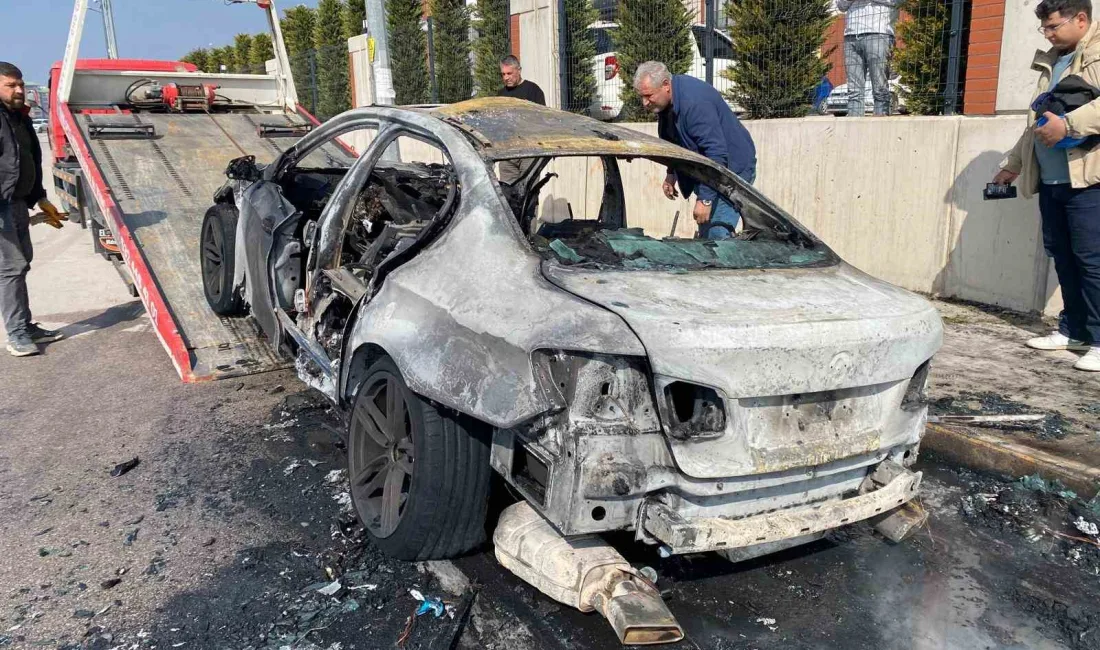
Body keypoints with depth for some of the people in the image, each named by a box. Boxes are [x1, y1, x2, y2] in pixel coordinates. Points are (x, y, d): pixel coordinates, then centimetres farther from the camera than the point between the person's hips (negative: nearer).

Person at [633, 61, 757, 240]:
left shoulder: (695, 102, -30)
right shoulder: (666, 102, 0)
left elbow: (716, 153, -32)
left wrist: (705, 199, -32)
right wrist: (671, 173, 15)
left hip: (733, 166, -9)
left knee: (717, 235, -19)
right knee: (705, 235, 9)